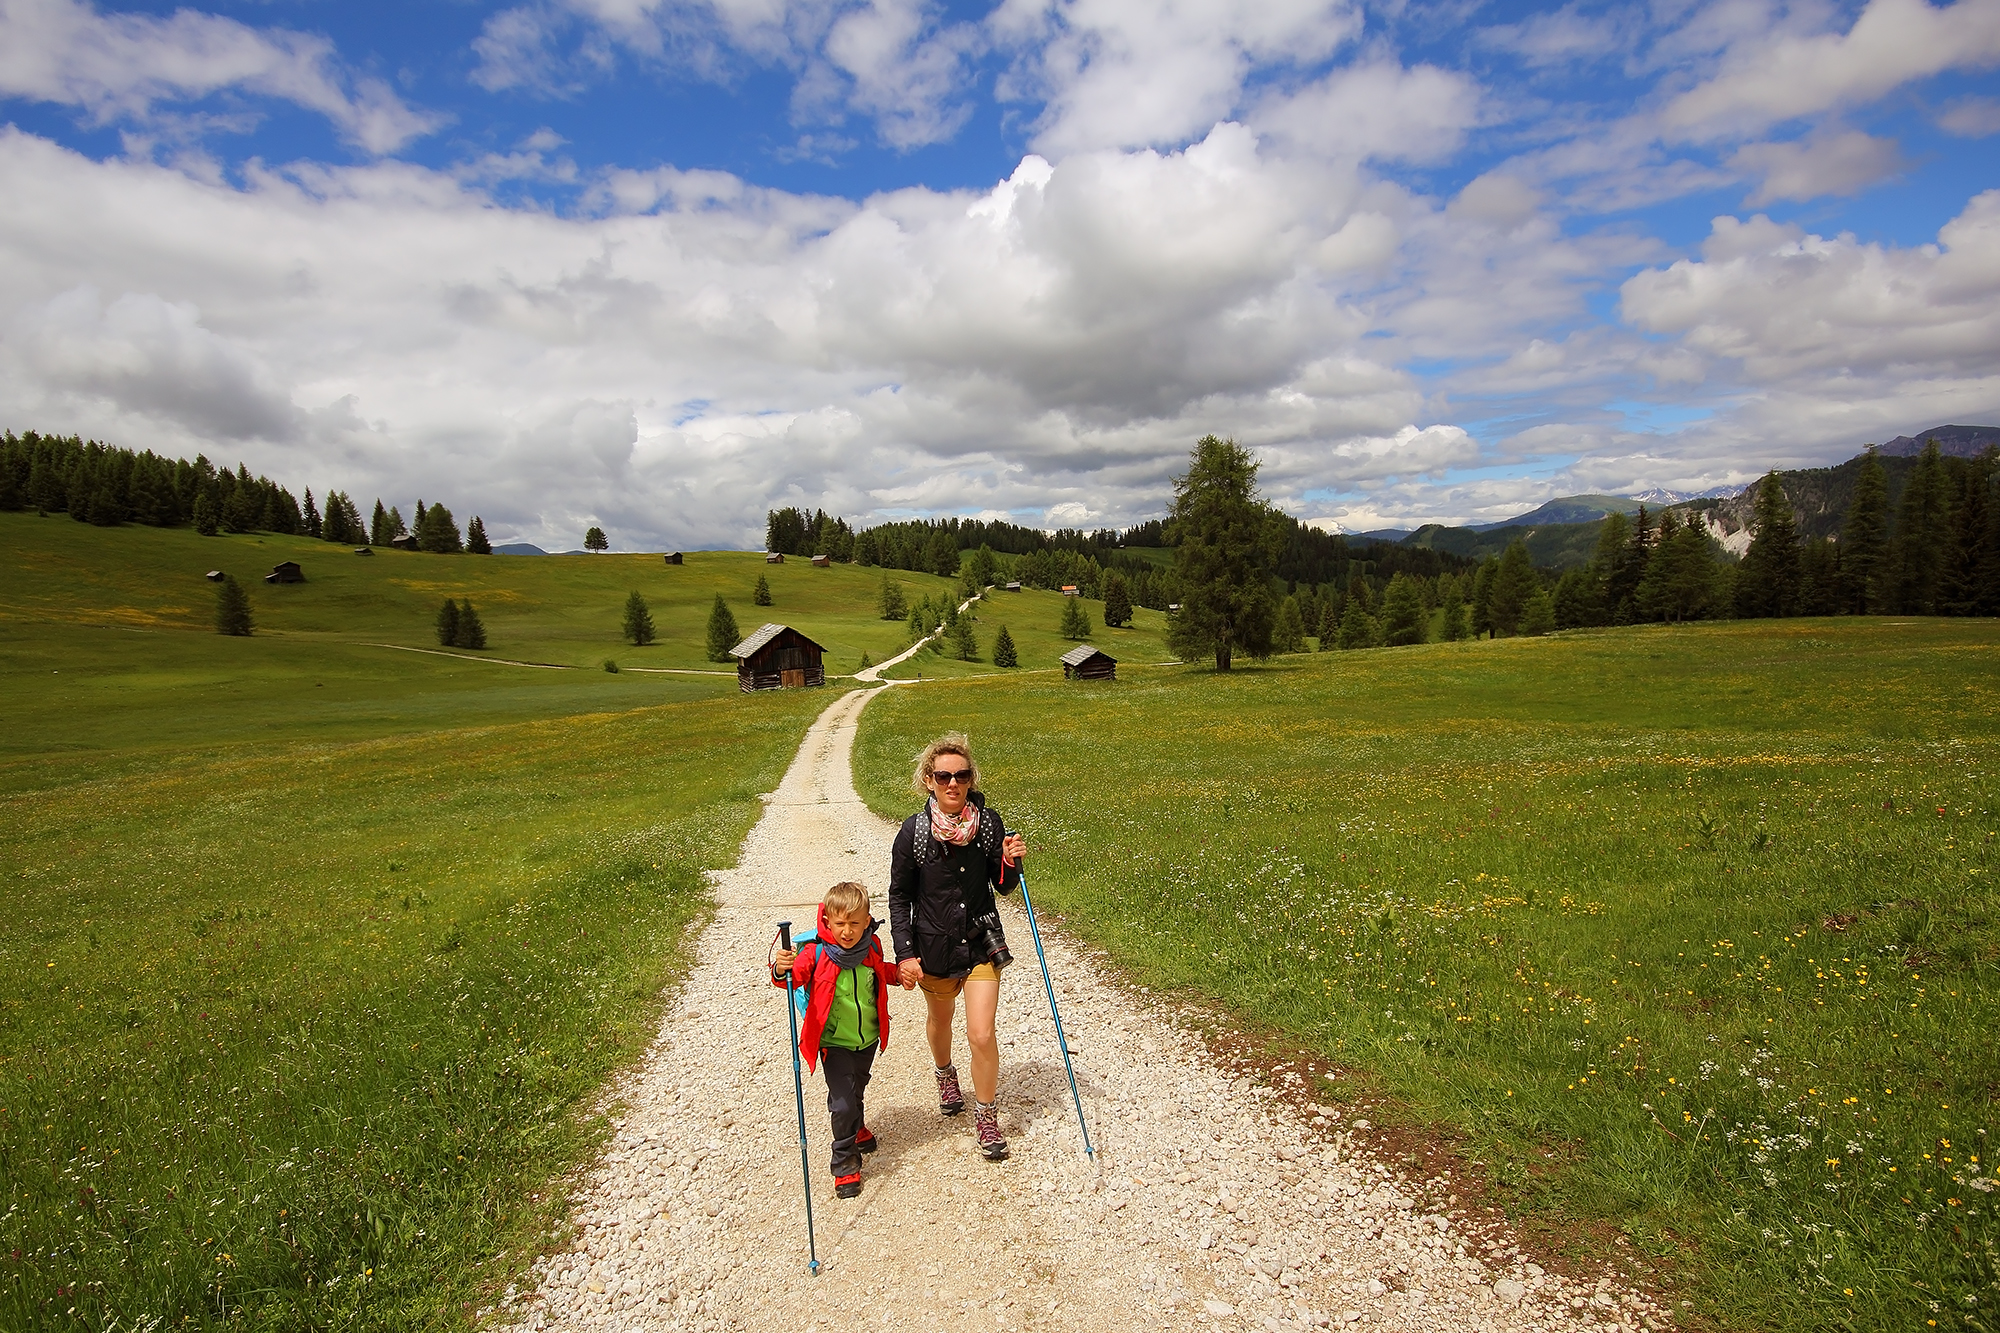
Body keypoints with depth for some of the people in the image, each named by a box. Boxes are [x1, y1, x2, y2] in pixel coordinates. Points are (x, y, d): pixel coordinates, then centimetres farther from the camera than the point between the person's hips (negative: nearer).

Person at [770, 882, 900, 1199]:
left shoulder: (872, 947, -8)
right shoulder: (816, 952, -22)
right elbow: (796, 975, -38)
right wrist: (782, 970, -58)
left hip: (868, 1039, 5)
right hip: (835, 1043, -4)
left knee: (856, 1090, 26)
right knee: (842, 1102, -9)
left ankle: (857, 1129, 55)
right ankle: (845, 1163, 11)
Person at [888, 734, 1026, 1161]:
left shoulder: (988, 821, -11)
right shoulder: (914, 831, -15)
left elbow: (1003, 886, -1)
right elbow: (899, 897, -5)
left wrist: (1011, 863, -22)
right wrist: (905, 953, -10)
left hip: (982, 941, 0)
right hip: (934, 946, 0)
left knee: (981, 1034, -6)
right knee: (939, 1019, 25)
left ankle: (986, 1117, 18)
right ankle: (945, 1074, 58)